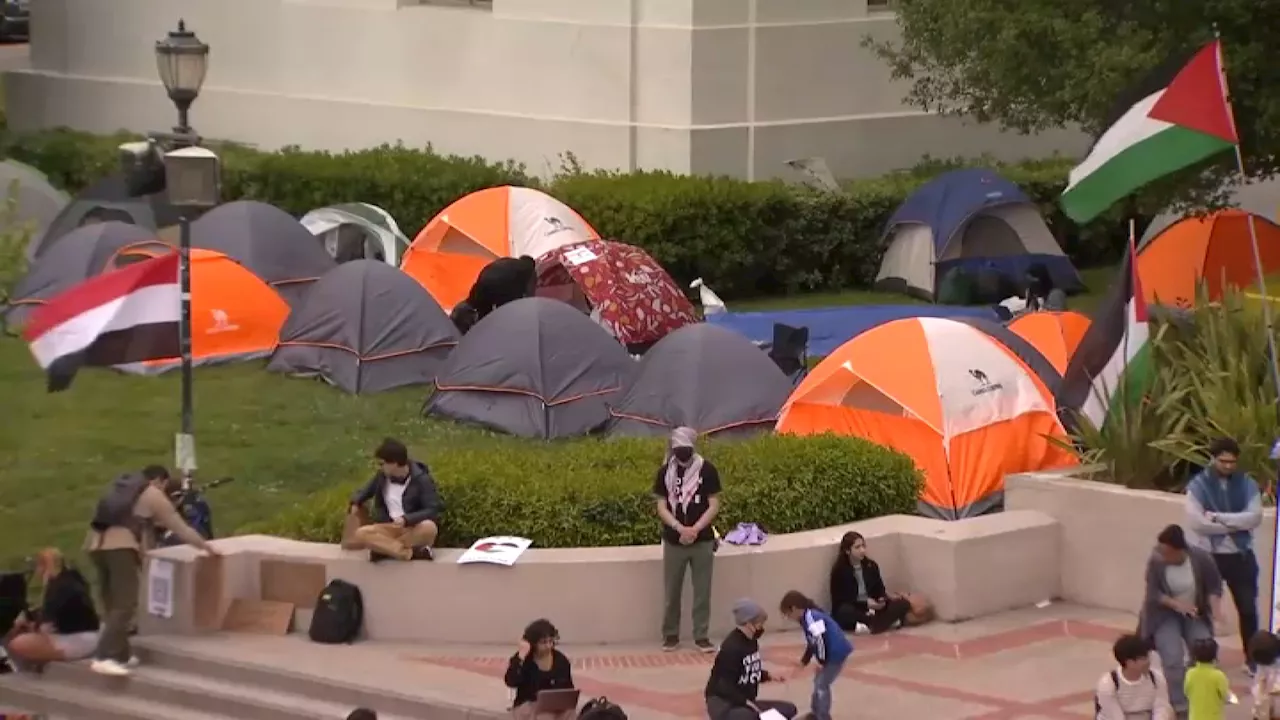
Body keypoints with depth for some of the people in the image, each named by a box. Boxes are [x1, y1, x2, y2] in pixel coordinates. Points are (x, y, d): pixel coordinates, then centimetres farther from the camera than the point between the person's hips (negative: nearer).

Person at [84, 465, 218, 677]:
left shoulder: (120, 487, 29)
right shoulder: (153, 495, 9)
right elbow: (179, 527, 13)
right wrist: (205, 546, 23)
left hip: (96, 544, 8)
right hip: (120, 547, -8)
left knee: (113, 605, 16)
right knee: (124, 606, -11)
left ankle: (121, 654, 20)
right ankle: (104, 658, -24)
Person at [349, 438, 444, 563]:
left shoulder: (421, 479, -10)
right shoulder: (382, 476, 4)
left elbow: (434, 510, -15)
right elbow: (366, 490, 22)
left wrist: (406, 519, -28)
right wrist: (356, 503, 0)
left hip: (414, 529, -4)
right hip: (390, 528, 4)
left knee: (429, 528, -39)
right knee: (361, 534, -28)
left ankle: (386, 548, -28)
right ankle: (412, 552, -35)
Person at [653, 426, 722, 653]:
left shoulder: (707, 470, -4)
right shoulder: (665, 472, 0)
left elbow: (714, 505, -4)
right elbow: (661, 507, -2)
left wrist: (695, 529, -16)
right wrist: (680, 528, -18)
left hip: (702, 540, -1)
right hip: (673, 541, 1)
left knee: (702, 591, 3)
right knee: (671, 591, 6)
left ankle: (702, 636, 10)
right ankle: (670, 635, 18)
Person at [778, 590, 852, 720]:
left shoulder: (812, 617, -22)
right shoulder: (806, 619, 12)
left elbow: (821, 639, -26)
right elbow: (811, 643, 22)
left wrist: (822, 661, -19)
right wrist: (804, 661, 30)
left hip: (836, 654, -11)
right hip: (830, 654, 11)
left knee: (821, 685, -5)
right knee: (818, 681, 23)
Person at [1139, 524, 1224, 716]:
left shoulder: (1201, 559, -17)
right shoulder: (1156, 562, -19)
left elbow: (1215, 586, -7)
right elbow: (1153, 593, -18)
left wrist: (1214, 606, -26)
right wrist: (1177, 604, -32)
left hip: (1194, 615, 1)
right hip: (1166, 615, -1)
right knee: (1173, 659, -23)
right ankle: (1179, 706, -17)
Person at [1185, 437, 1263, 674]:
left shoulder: (1247, 484, 1)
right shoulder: (1198, 486, -7)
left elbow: (1255, 517, -12)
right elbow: (1196, 522, -19)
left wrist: (1218, 518, -19)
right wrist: (1236, 524, -15)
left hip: (1241, 555, 2)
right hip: (1207, 556, -2)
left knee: (1248, 608, 4)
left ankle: (1252, 659, 15)